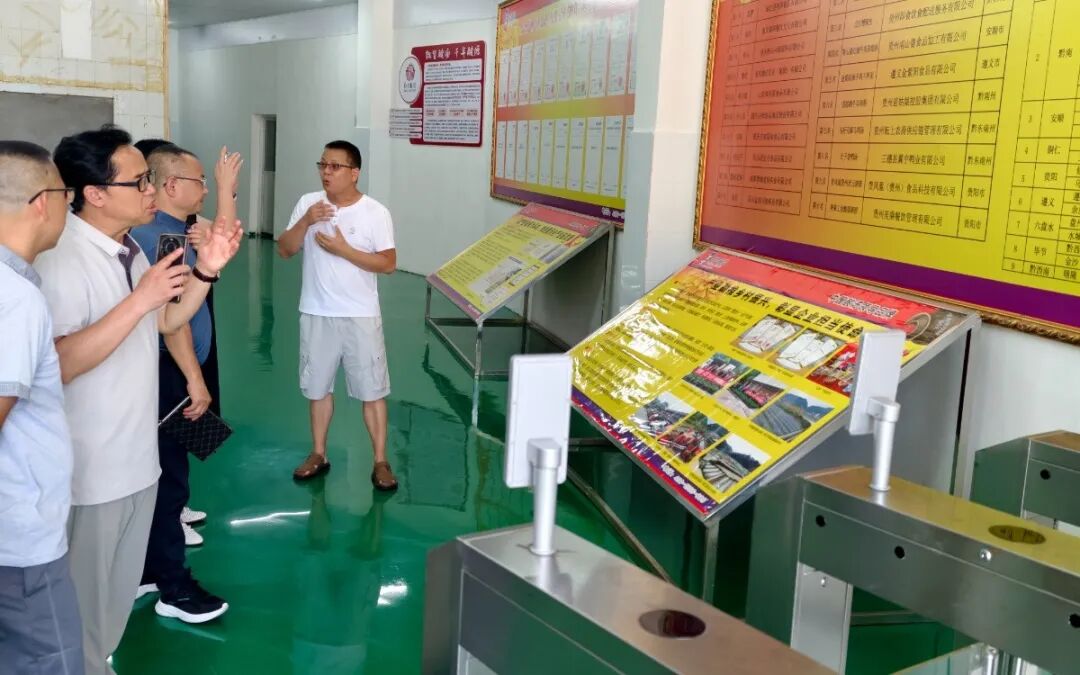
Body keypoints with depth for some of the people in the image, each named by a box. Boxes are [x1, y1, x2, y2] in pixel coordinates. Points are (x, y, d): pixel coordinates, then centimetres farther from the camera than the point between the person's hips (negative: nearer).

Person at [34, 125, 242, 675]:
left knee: (117, 593, 22)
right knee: (85, 603, 8)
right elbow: (58, 366, -30)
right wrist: (138, 300, -31)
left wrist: (206, 271, 0)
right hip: (92, 468, -8)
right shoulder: (62, 261, -21)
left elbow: (167, 322, 15)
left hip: (136, 454, 8)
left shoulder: (125, 249, 7)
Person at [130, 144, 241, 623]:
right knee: (167, 475, -2)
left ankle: (148, 570, 28)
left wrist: (227, 188, 16)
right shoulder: (159, 237, -20)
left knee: (164, 471, 17)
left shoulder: (172, 230, 10)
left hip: (172, 369, 10)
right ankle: (173, 589, 7)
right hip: (167, 372, -10)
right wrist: (194, 380, -21)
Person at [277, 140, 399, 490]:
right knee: (318, 386, 15)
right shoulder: (308, 203, 1)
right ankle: (318, 454, 30)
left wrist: (343, 249, -19)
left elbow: (388, 264, -11)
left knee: (372, 390, 2)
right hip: (316, 314, 3)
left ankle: (380, 462, 12)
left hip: (361, 316, -3)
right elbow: (284, 251, 0)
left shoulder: (375, 212, -8)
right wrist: (305, 222, -17)